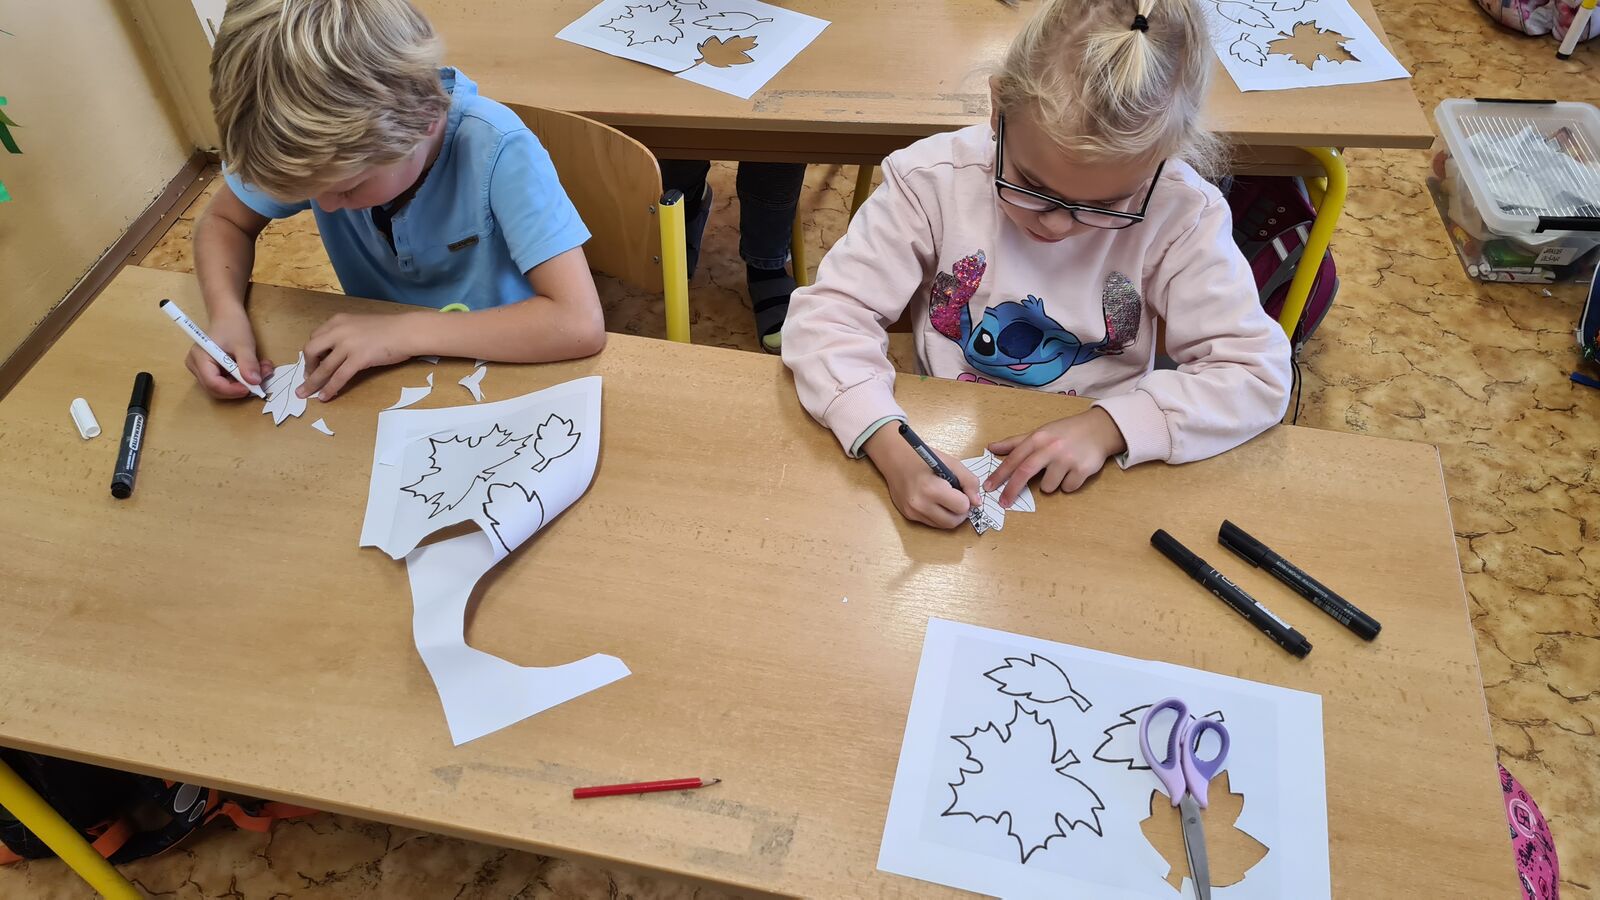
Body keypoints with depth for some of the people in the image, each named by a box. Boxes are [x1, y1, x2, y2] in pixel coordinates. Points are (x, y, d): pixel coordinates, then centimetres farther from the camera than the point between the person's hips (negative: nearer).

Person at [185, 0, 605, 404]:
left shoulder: (496, 150, -29)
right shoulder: (319, 144, -15)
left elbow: (580, 323, -35)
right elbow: (223, 222, 0)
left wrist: (408, 331, -32)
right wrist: (226, 313, -19)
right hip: (381, 371, 4)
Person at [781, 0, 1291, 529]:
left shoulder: (1180, 213, -14)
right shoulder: (932, 181, -14)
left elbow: (1256, 372, -11)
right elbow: (828, 313, -15)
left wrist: (1108, 427, -26)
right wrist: (892, 449, -31)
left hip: (1095, 481, 2)